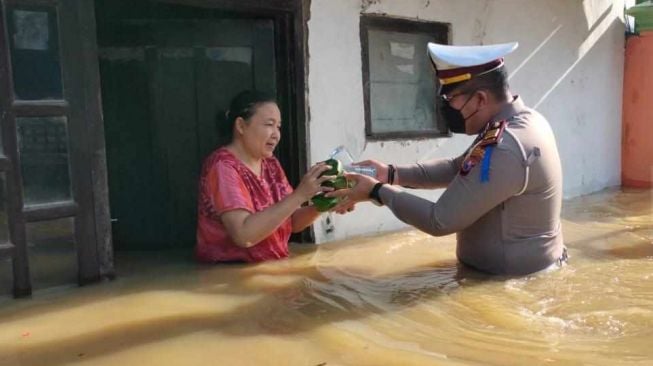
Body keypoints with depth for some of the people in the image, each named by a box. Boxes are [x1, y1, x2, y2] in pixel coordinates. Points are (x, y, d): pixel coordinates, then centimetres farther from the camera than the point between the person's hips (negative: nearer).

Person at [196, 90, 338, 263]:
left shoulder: (271, 163, 8)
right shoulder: (222, 166, -15)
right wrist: (299, 195, -27)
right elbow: (244, 235, -26)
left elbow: (292, 222, 7)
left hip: (271, 266, 7)